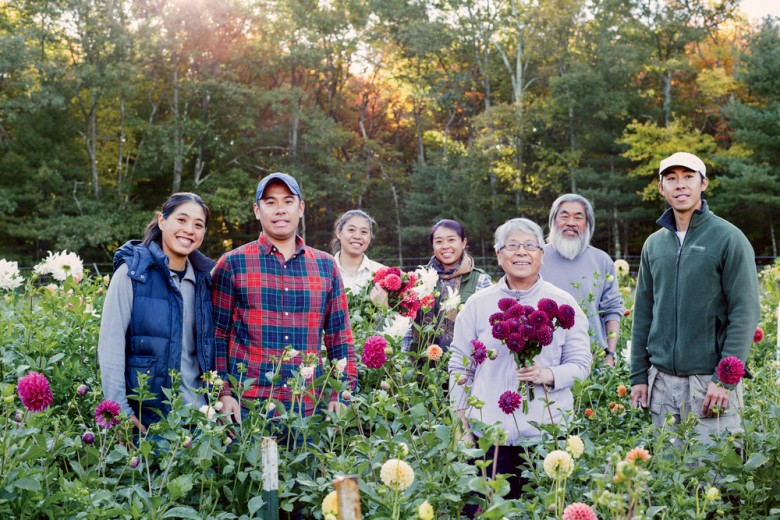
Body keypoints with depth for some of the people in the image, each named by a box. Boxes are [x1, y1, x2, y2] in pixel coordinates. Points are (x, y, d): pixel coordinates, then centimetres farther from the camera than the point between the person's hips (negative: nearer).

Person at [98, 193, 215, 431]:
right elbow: (110, 344, -11)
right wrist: (120, 411, -17)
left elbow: (210, 344, 11)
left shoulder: (203, 277, 7)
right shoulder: (132, 272, -7)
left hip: (198, 411, 4)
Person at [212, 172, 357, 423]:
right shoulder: (232, 264, 3)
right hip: (246, 407, -2)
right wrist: (223, 393, -6)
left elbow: (339, 335, 12)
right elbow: (217, 334, 3)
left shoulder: (326, 266, 10)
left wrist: (343, 393, 3)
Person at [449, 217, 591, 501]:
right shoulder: (478, 304, 6)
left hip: (548, 432, 0)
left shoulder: (563, 303, 5)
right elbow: (460, 368, 9)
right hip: (490, 431, 0)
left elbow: (581, 363, 5)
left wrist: (548, 375, -15)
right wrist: (462, 427, 6)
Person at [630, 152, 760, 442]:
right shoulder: (654, 244, 12)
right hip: (662, 380, 5)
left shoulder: (728, 239, -4)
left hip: (709, 379, -5)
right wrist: (638, 375, 8)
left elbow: (745, 312, -9)